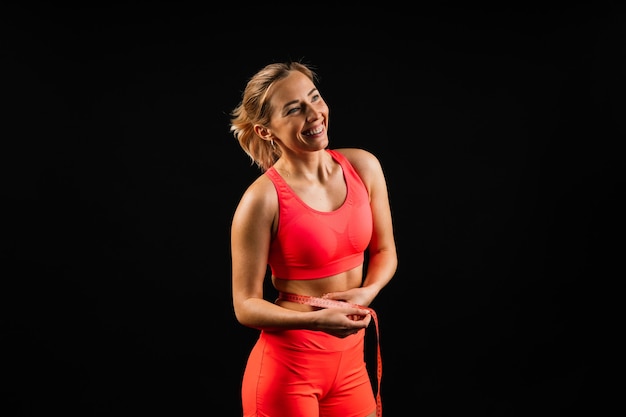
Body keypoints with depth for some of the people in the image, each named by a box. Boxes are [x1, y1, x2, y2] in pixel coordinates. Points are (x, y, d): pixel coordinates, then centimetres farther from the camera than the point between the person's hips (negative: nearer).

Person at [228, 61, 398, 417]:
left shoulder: (363, 166, -3)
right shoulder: (263, 198, -17)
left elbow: (385, 250, 9)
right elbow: (246, 306, -11)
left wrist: (368, 291, -10)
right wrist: (317, 320, -25)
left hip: (351, 360, 5)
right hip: (288, 365, -5)